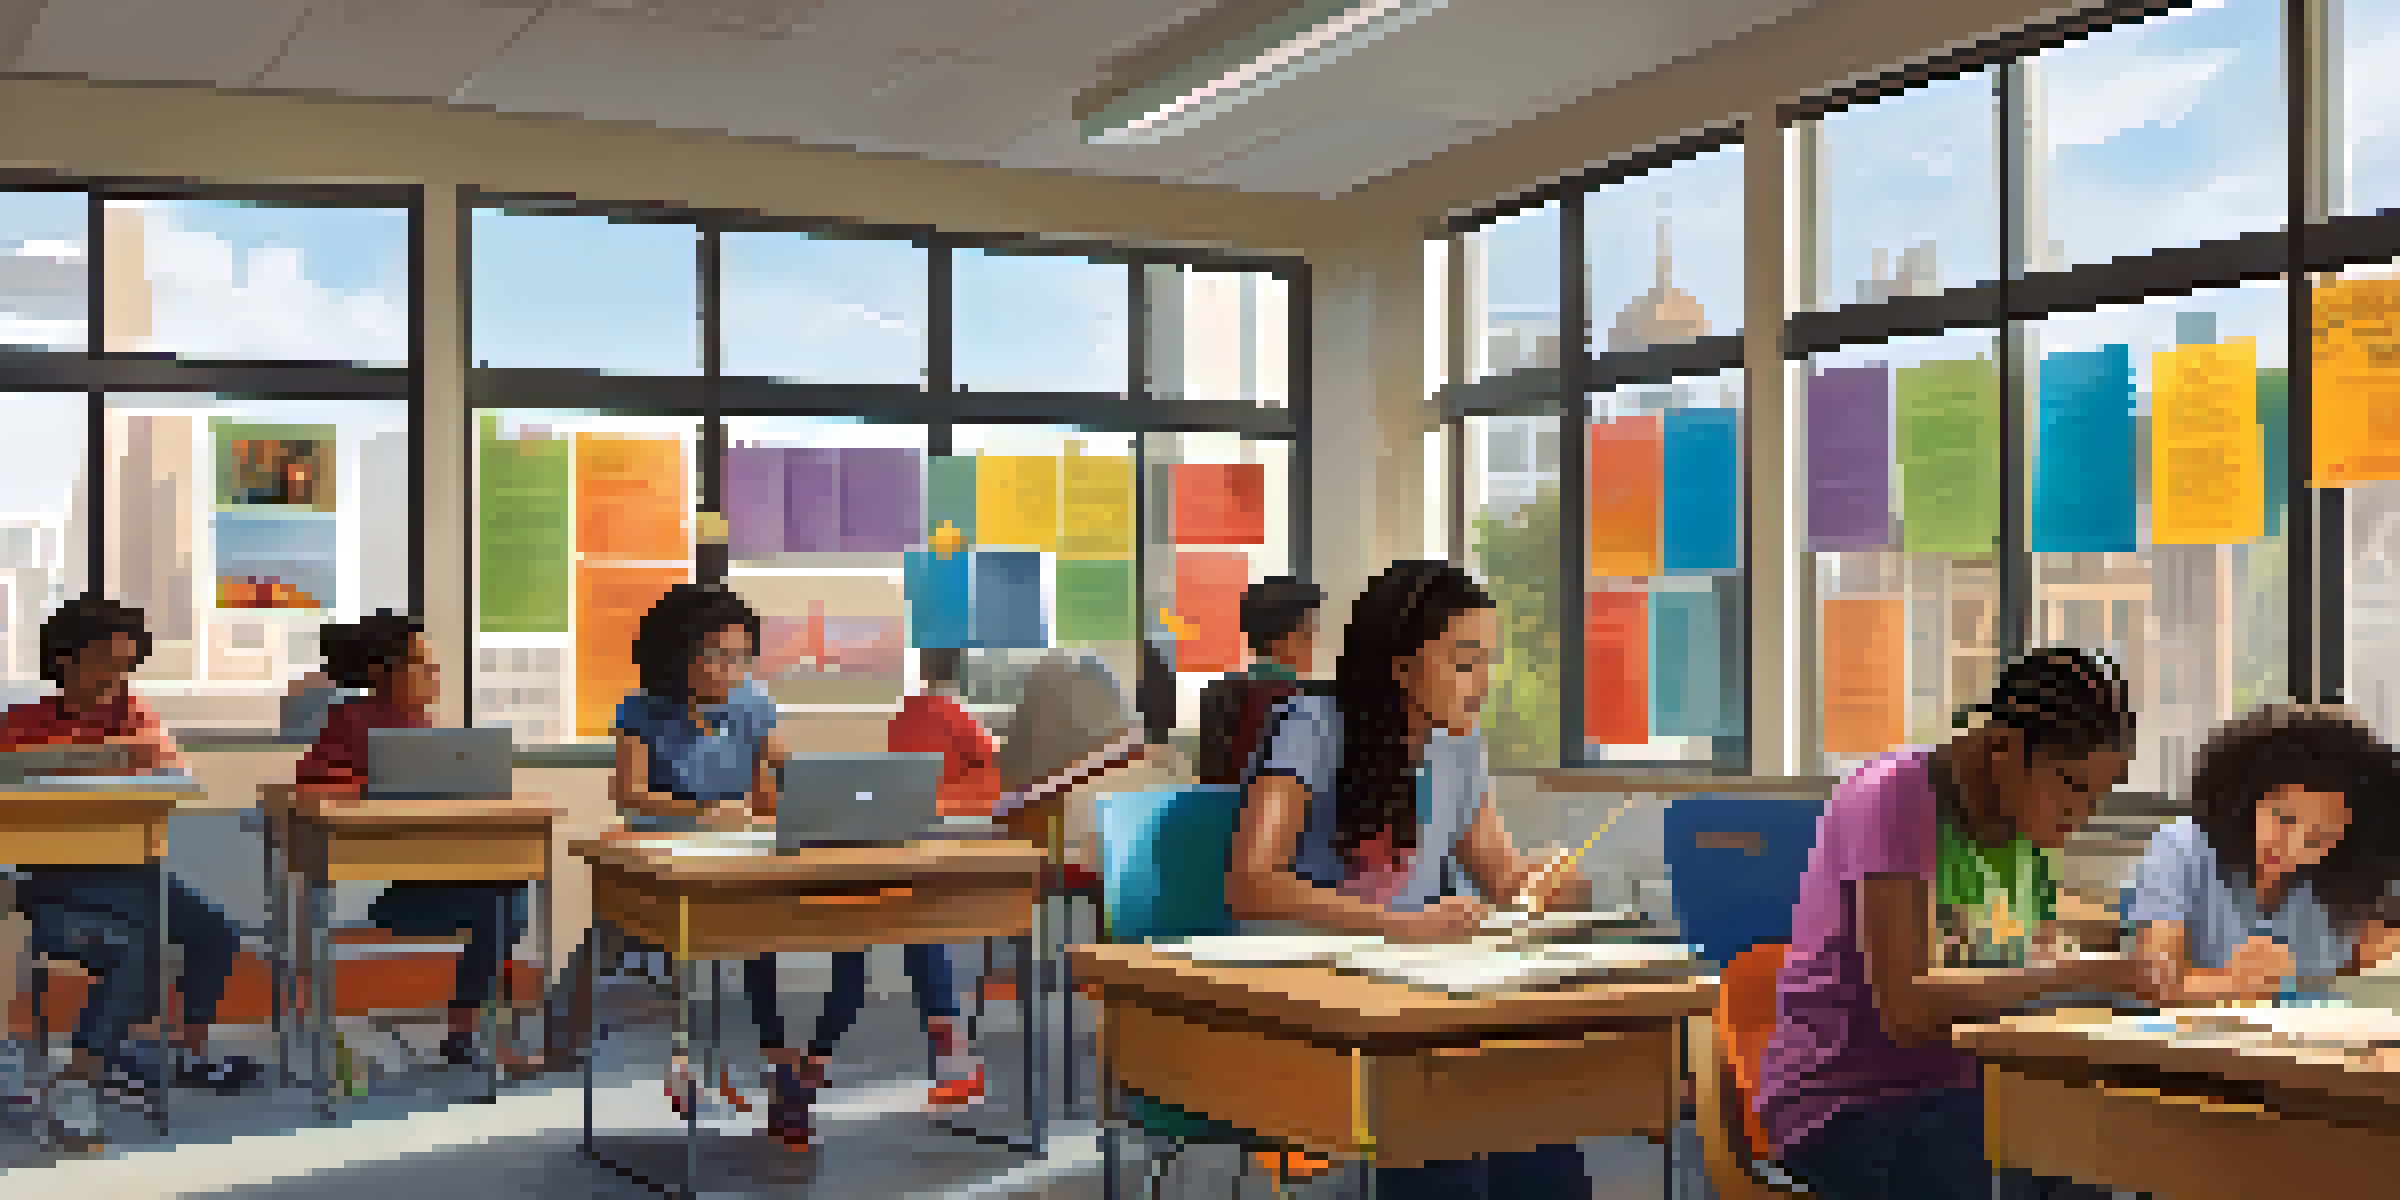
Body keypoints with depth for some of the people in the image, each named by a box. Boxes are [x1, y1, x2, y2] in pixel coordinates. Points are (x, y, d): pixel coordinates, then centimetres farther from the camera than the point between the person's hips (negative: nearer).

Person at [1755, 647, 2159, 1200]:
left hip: (1954, 1097, 7)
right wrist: (2082, 974, -24)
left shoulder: (2024, 823, 9)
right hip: (1845, 1111, -7)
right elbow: (1906, 1005, -22)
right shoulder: (1894, 796, -14)